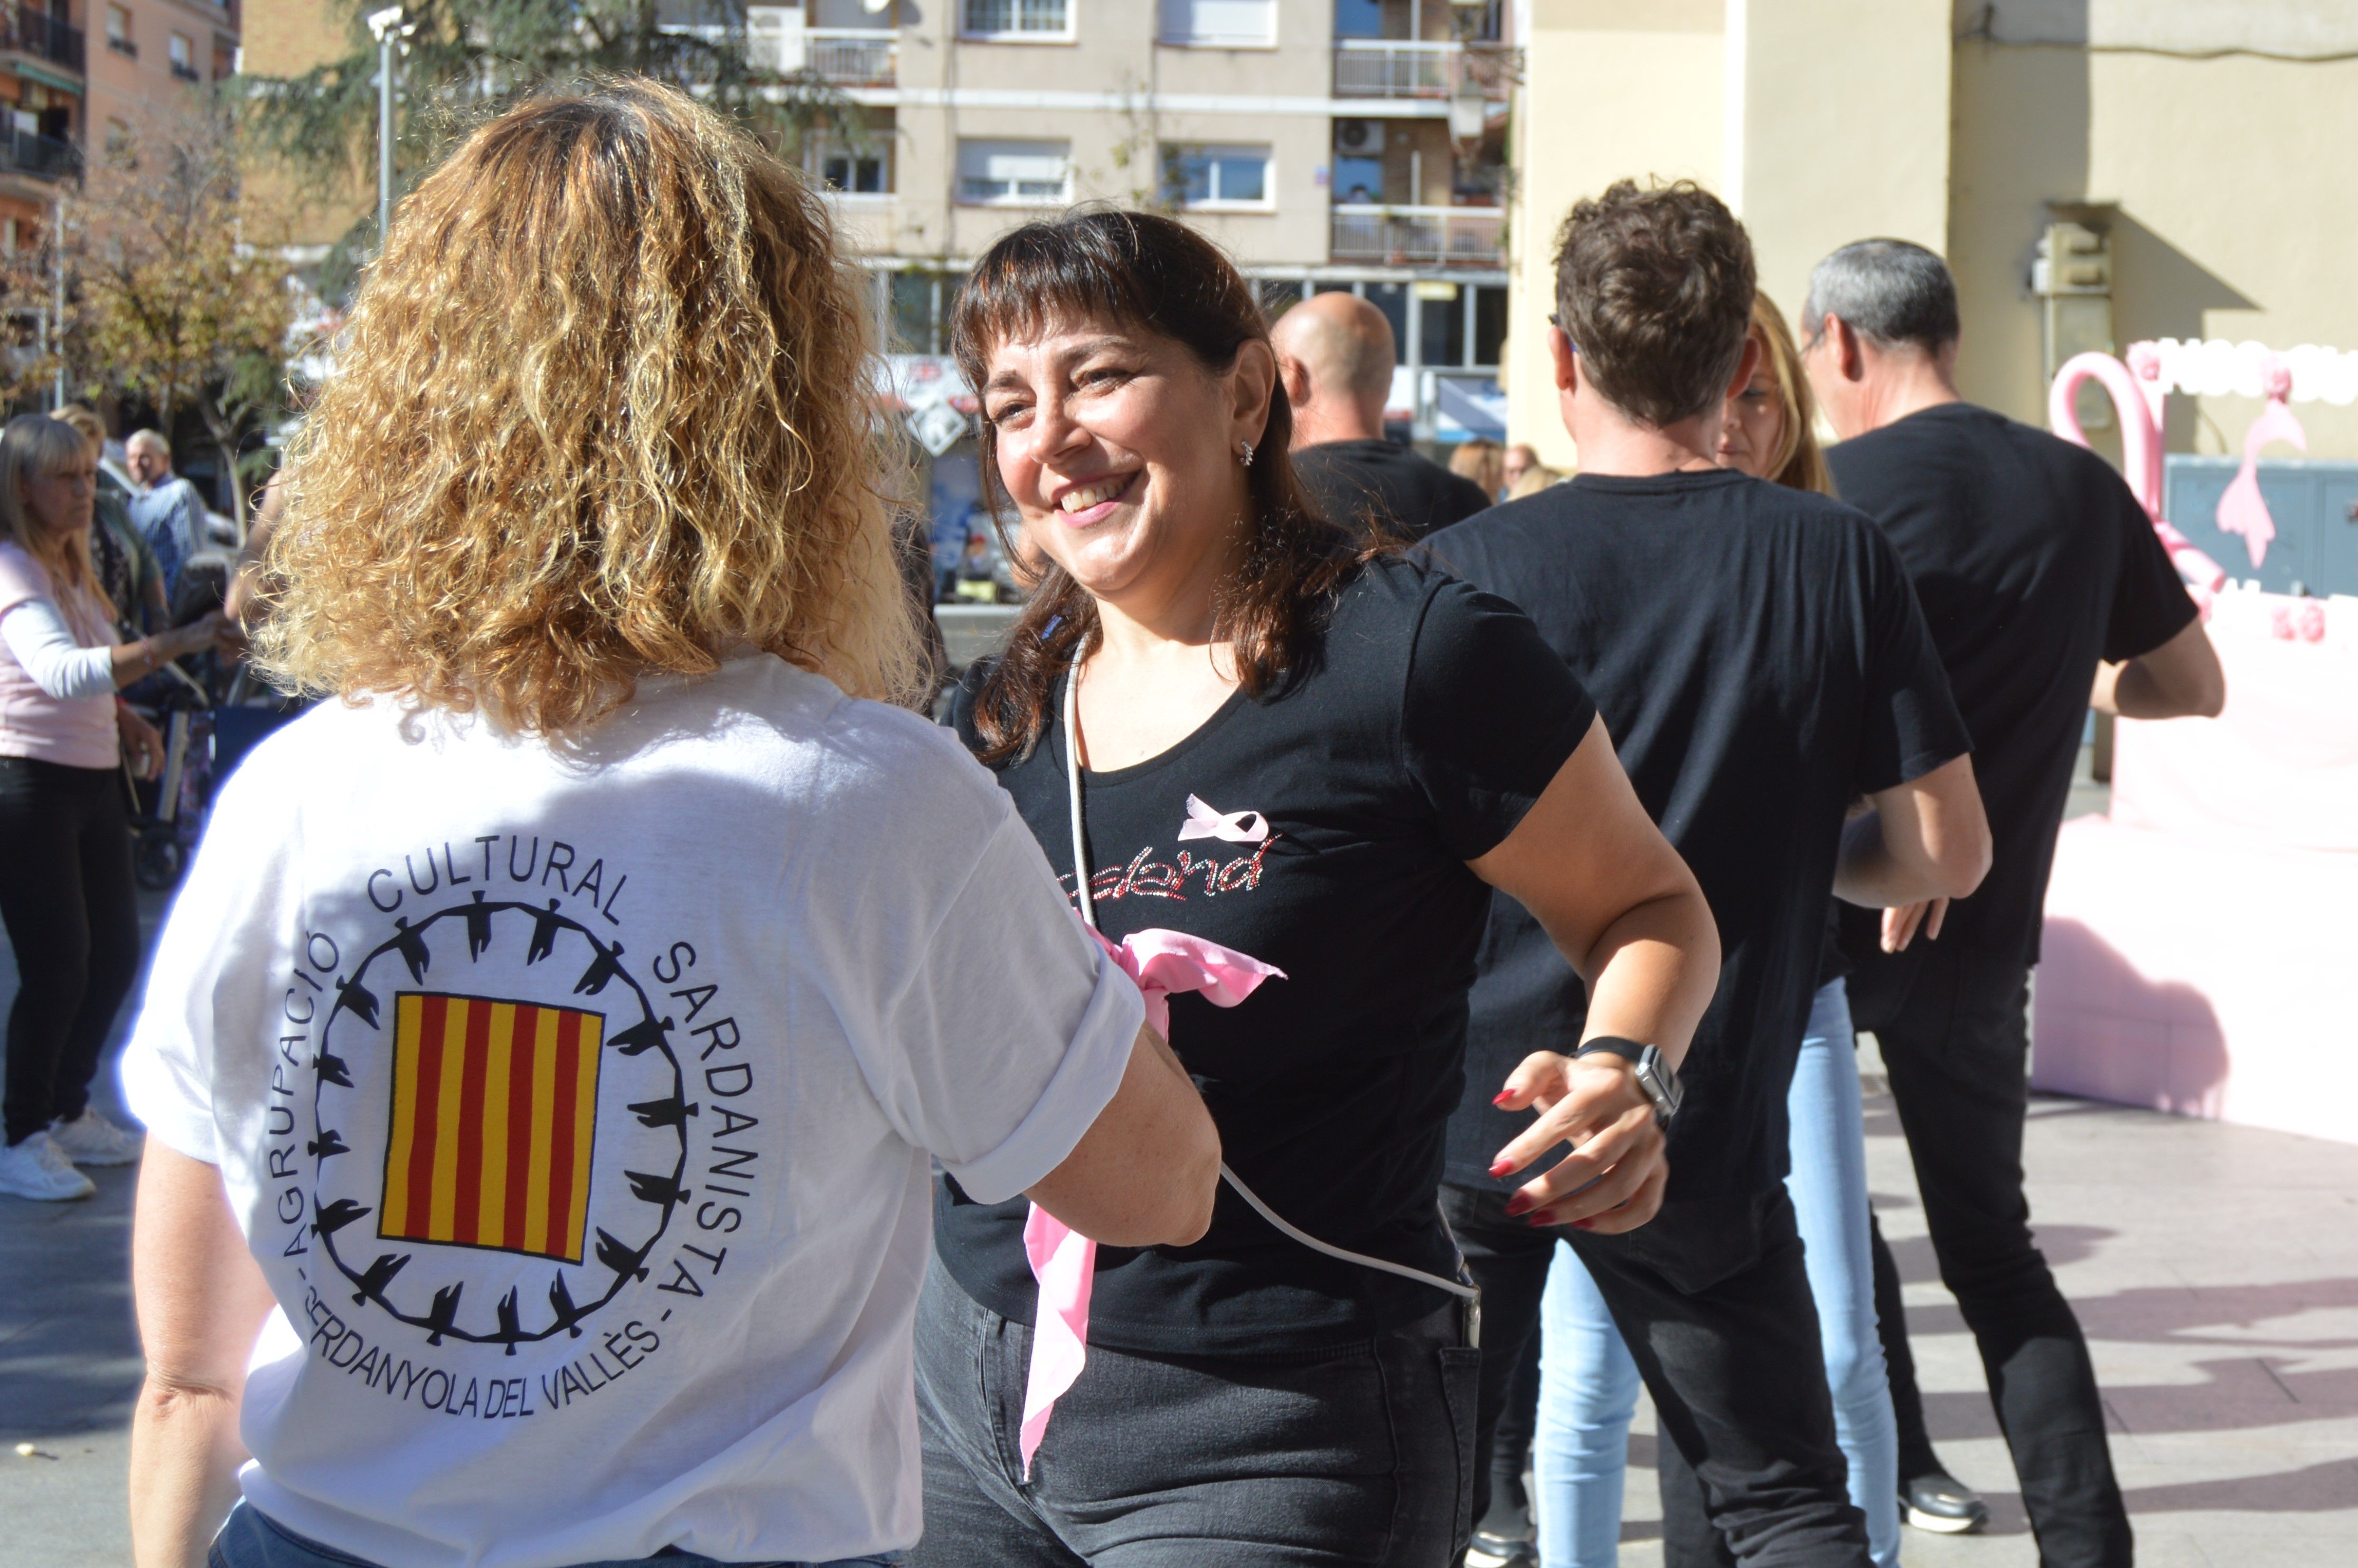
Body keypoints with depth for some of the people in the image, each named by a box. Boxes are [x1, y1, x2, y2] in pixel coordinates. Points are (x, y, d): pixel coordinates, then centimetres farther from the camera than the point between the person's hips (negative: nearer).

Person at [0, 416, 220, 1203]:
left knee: (116, 953, 14)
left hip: (93, 783, 9)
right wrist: (177, 644, -40)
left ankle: (70, 1113, 30)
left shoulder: (71, 566, 13)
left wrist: (127, 720, 7)